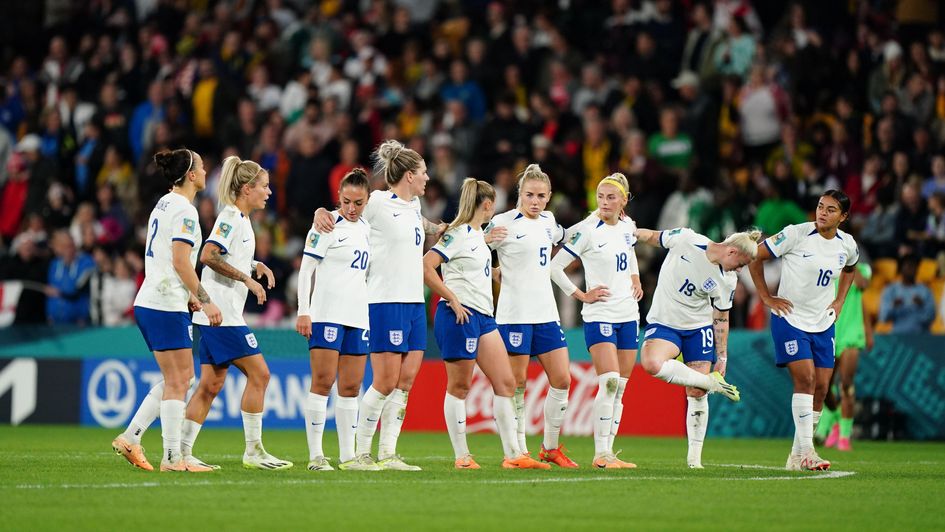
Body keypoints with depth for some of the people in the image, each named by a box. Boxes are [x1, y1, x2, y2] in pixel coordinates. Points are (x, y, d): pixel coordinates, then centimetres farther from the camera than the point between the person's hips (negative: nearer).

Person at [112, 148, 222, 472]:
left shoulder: (164, 204, 17)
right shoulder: (184, 210, -12)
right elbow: (181, 262, -20)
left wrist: (188, 295, 22)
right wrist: (205, 300, -19)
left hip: (149, 303, 10)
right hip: (166, 306, -10)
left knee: (178, 379, 13)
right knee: (177, 381, -6)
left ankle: (130, 438, 11)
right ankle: (173, 458, -5)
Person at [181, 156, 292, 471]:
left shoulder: (241, 219, 17)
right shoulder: (231, 217, -12)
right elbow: (208, 255, -24)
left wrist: (256, 265, 10)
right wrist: (247, 278, -20)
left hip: (215, 315, 10)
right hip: (222, 313, -10)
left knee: (211, 384, 7)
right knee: (259, 374, -7)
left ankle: (182, 453, 7)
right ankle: (253, 451, -3)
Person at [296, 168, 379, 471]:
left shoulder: (366, 228, 14)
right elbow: (306, 269, -7)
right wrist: (303, 312, -13)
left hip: (357, 316, 7)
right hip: (327, 313, -6)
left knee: (351, 387, 7)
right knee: (323, 382, -8)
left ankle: (348, 456, 12)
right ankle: (315, 455, -7)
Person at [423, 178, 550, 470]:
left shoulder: (477, 233, 15)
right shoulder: (458, 234, -12)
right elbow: (426, 267, -21)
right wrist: (453, 300, -18)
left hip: (483, 316, 9)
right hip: (459, 315, -9)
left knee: (506, 383, 4)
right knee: (459, 386, 0)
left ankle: (513, 454, 4)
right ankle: (462, 457, 6)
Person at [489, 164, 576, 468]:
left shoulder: (547, 221, 10)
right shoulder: (503, 223, -9)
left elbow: (560, 241, 32)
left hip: (546, 313, 7)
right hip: (514, 314, -7)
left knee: (562, 380, 4)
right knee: (516, 383, -2)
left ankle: (551, 448, 16)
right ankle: (518, 451, 5)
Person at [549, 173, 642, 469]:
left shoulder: (628, 226, 8)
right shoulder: (587, 231, -11)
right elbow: (555, 267, -10)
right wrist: (581, 295, -10)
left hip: (628, 314, 6)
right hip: (599, 316, -6)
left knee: (619, 388, 5)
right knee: (609, 382, -18)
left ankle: (608, 452, 10)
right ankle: (600, 454, -15)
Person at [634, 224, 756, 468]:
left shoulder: (727, 282, -5)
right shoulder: (685, 239, -15)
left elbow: (721, 319, 5)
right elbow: (650, 237, 2)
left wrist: (722, 358, 5)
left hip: (699, 328, 2)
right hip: (663, 322, -2)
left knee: (697, 394, -3)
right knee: (652, 363, -33)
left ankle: (694, 456, 8)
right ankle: (712, 383, -19)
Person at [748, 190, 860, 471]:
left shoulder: (847, 245, 1)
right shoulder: (796, 234, -15)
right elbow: (756, 256, -6)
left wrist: (839, 302, 12)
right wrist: (766, 297, -6)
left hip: (823, 322, 6)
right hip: (790, 319, -6)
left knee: (820, 388, 3)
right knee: (805, 379, -18)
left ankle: (797, 456, 13)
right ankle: (806, 452, -18)